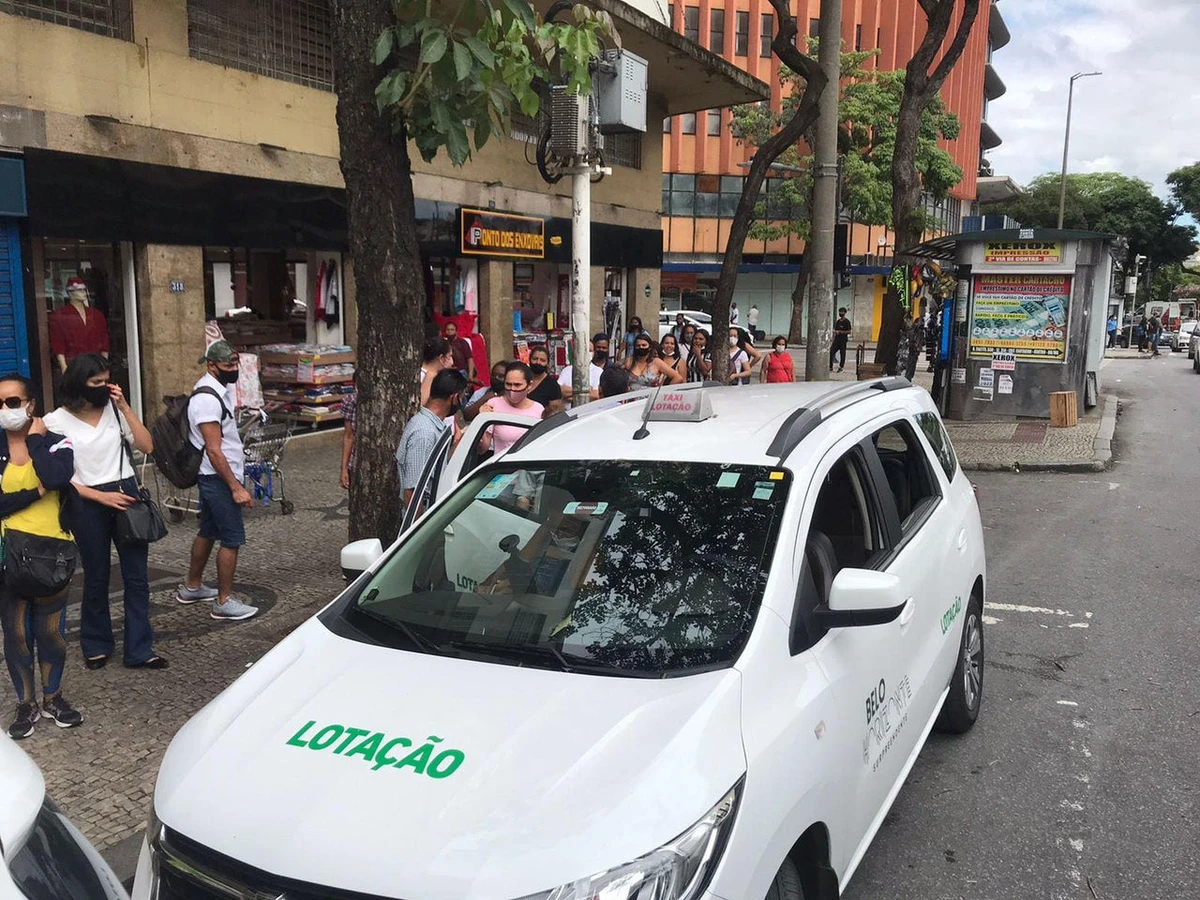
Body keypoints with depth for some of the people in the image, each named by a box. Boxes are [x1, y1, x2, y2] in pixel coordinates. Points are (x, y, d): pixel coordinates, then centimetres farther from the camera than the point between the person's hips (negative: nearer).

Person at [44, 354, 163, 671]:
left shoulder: (115, 410, 4)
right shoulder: (57, 421, -5)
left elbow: (146, 446, -4)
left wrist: (125, 406, -9)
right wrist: (102, 497, -14)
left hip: (127, 496, 3)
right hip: (88, 505, -3)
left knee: (137, 575, 4)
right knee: (96, 578, 11)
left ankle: (139, 650, 14)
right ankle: (96, 646, 31)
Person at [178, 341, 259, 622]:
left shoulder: (220, 390, 10)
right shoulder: (207, 399, -22)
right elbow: (213, 451, -24)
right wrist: (236, 488, -24)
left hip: (214, 477, 10)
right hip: (218, 477, -10)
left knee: (208, 531, 20)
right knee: (232, 538, -5)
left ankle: (192, 587, 34)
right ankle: (224, 602, 3)